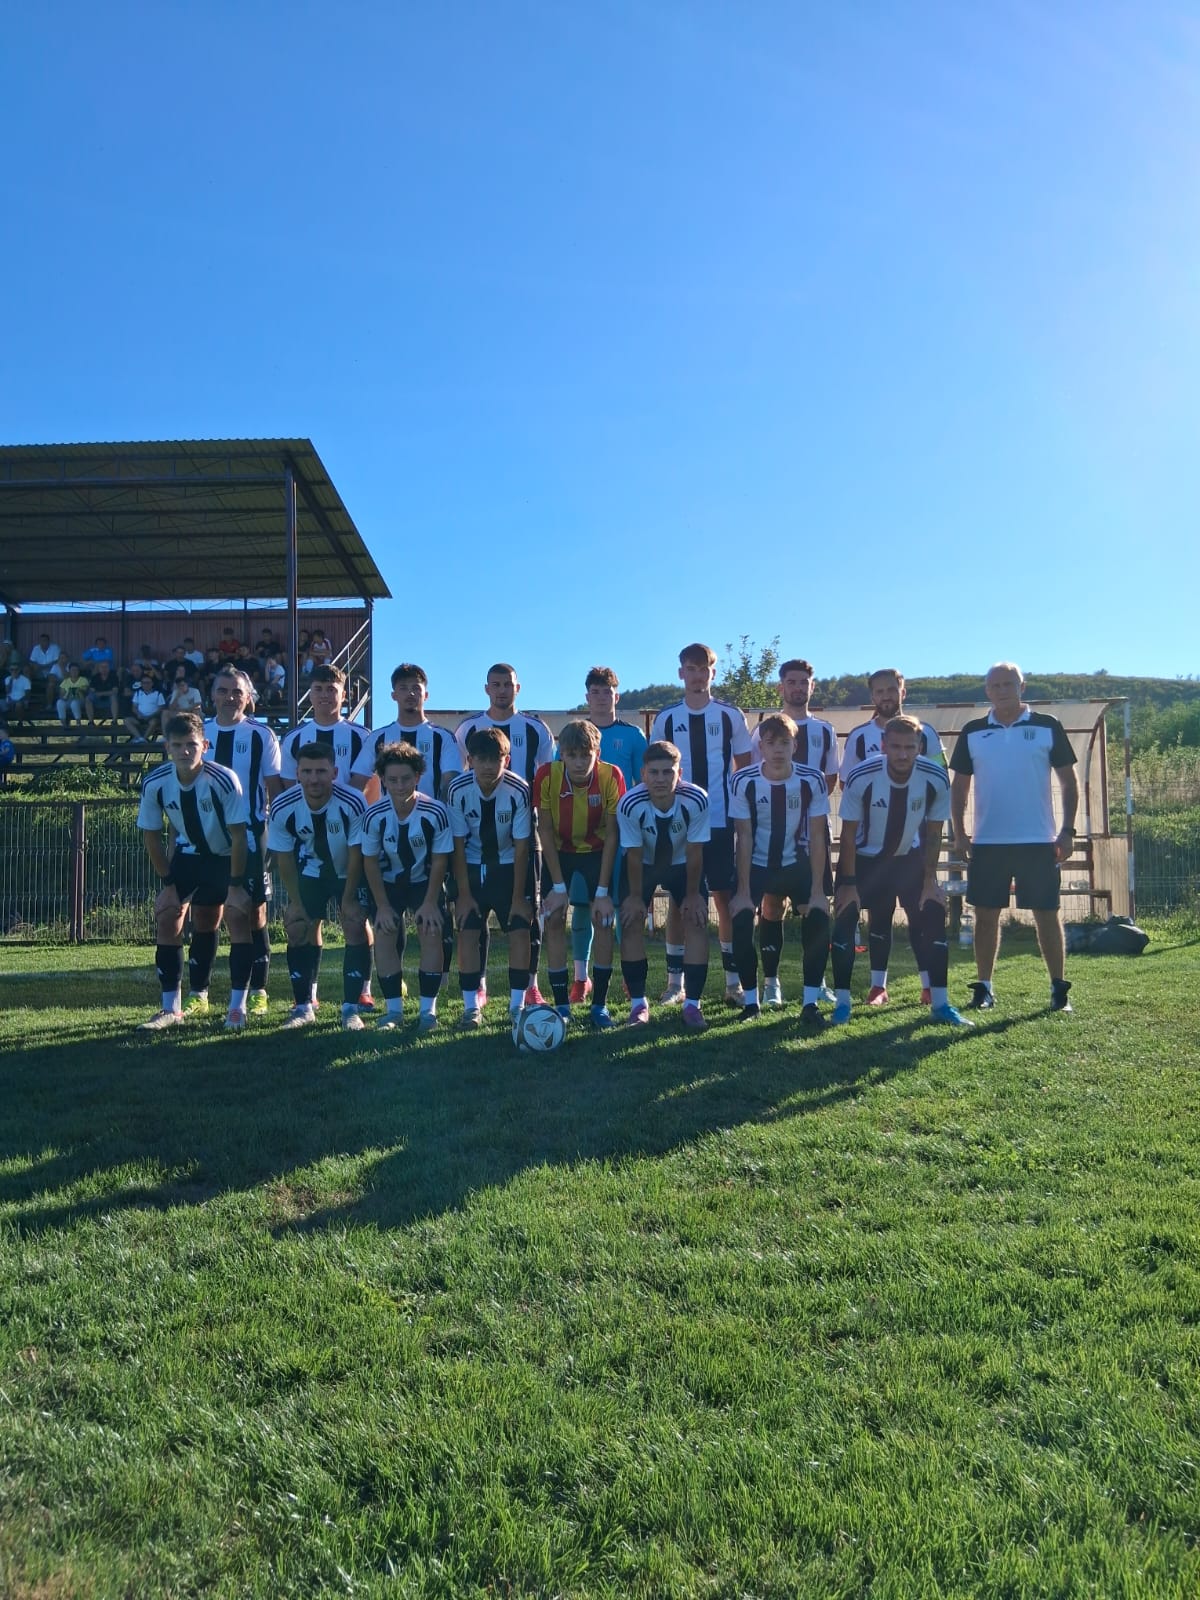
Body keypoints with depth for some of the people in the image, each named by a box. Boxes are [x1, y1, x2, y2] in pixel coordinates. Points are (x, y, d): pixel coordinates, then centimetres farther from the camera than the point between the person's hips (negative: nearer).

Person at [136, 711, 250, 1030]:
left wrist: (235, 885, -20)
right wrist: (168, 881, -6)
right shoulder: (155, 783, -19)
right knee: (167, 917, -6)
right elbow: (151, 835, -5)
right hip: (188, 854, 4)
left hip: (228, 857, -3)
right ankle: (171, 1008, 4)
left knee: (240, 916, -14)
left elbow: (238, 837, -22)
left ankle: (237, 1006, -3)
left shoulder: (224, 780, -30)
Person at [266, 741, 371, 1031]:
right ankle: (303, 1006, 14)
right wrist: (295, 901, -8)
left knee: (357, 926, -13)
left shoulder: (353, 803, -32)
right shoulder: (282, 808, -24)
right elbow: (283, 857, -10)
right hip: (310, 870, 3)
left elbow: (356, 854, -21)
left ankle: (351, 1008, -4)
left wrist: (348, 899, -16)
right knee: (299, 928, -1)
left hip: (349, 872, -2)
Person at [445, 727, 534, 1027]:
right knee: (467, 932, -7)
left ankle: (517, 1004, 3)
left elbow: (521, 847, -16)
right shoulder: (458, 790, -20)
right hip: (471, 867, 1)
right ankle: (471, 1005, 3)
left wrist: (518, 896, -15)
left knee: (519, 930, -8)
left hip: (508, 866, 0)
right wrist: (463, 893, -13)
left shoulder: (519, 791, -23)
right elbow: (458, 845, -13)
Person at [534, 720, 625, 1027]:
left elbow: (612, 835, -19)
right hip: (558, 851, 0)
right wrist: (559, 886, -17)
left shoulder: (611, 776, -26)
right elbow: (545, 831, -15)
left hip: (597, 851, 0)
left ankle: (600, 1005, 1)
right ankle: (562, 1005, 1)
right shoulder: (546, 776, -25)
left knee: (604, 919, -9)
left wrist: (603, 891, -19)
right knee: (554, 919, -8)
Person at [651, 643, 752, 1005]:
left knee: (726, 898, 1)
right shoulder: (666, 719, 5)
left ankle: (733, 981, 9)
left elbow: (744, 768, 9)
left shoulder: (731, 716, 4)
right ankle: (675, 981, 11)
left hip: (721, 822, 0)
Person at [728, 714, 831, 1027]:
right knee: (741, 918, -19)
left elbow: (817, 836, -12)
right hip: (757, 863, 0)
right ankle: (751, 1000, -1)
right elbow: (744, 837, -14)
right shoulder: (743, 782, -17)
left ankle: (811, 1003, -9)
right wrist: (743, 890, -17)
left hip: (797, 862, 1)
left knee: (819, 916, -19)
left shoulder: (812, 781, -16)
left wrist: (818, 890, -16)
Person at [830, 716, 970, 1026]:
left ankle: (940, 1004, 8)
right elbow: (848, 834, -17)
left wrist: (929, 881, -7)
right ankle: (842, 1003, 4)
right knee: (844, 920, -8)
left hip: (909, 857, 2)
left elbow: (933, 833, -9)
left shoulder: (936, 778, -22)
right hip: (865, 858, -2)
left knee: (933, 918, -3)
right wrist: (848, 883, -16)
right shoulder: (861, 777, -28)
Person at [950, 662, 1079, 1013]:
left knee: (1047, 915, 2)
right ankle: (983, 988, 14)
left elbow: (1068, 781, 3)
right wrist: (960, 832, 3)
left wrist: (1067, 830, -3)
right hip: (987, 842, 2)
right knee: (986, 915, 5)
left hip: (1038, 841, -2)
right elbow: (959, 785, 10)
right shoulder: (973, 732, 6)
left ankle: (1059, 989, 12)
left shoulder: (1048, 727, 1)